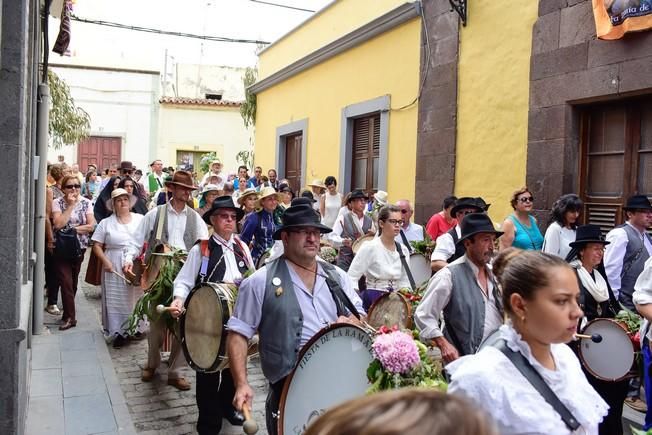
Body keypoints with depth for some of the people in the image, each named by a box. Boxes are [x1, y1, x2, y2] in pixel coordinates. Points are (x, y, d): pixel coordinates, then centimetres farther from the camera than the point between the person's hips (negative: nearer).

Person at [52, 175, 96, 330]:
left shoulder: (86, 203, 2)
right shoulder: (57, 203, -4)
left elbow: (91, 226, -5)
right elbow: (58, 224, -18)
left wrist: (72, 229, -13)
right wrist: (70, 205, -16)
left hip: (79, 247, 2)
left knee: (73, 282, 12)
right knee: (66, 282, -7)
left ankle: (68, 314, 28)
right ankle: (70, 316, 1)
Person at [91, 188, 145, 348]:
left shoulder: (140, 219, 7)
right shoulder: (106, 223, 6)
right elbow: (97, 245, 3)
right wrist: (105, 261, -10)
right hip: (115, 268, -1)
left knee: (136, 297, 5)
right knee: (116, 299, 1)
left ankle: (136, 328, 18)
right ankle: (118, 332, 10)